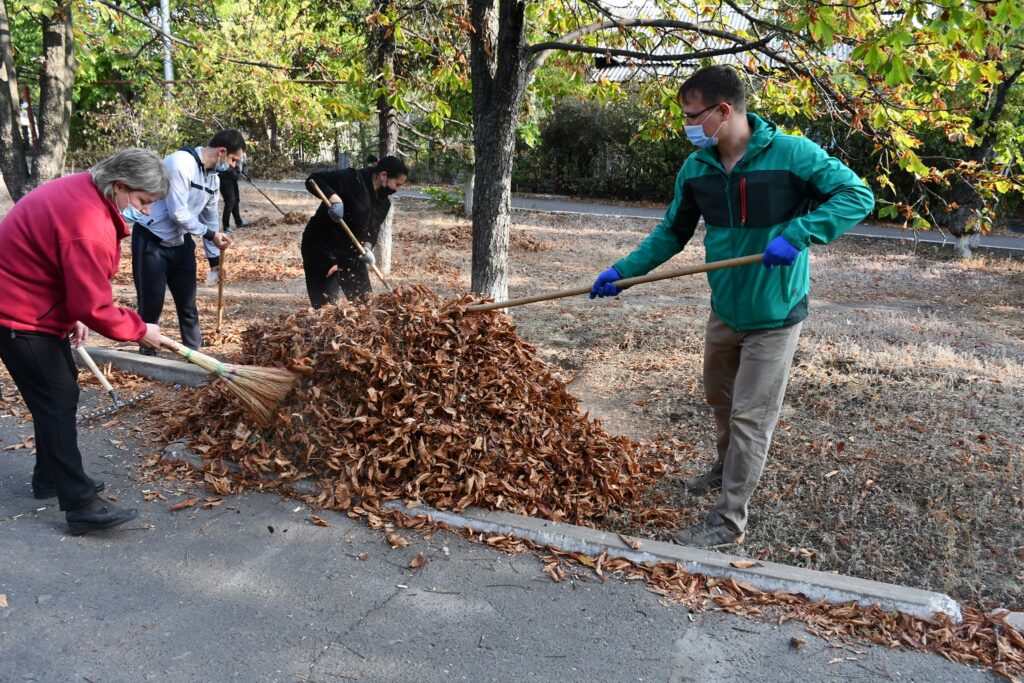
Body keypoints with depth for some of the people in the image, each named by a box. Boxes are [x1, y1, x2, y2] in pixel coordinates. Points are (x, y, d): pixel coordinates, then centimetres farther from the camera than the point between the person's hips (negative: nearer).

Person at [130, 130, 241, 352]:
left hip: (181, 243, 8)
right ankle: (147, 356, 15)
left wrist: (214, 258, 17)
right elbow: (178, 213, -24)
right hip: (151, 242, -8)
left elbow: (210, 218, 15)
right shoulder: (180, 163, -21)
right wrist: (210, 234, -15)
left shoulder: (213, 178, 7)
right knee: (151, 306, 0)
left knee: (188, 306, 11)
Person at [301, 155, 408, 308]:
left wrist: (367, 247, -16)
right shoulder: (351, 179, -20)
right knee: (326, 305, -7)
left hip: (350, 250, 8)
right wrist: (334, 198, -39)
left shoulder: (383, 202, 5)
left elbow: (373, 228, 5)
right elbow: (313, 180, -22)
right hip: (321, 247, -8)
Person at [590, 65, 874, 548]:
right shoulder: (695, 169, -2)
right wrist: (622, 271, 0)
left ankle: (730, 520, 12)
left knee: (750, 415, -1)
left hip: (774, 314, -5)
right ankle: (729, 466, 49)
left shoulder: (792, 154, -18)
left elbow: (858, 195, -17)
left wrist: (797, 234, -31)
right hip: (725, 309, 6)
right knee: (720, 399, 22)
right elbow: (672, 234, 8)